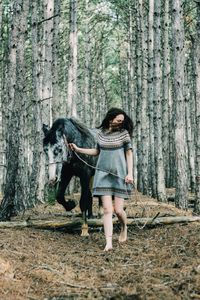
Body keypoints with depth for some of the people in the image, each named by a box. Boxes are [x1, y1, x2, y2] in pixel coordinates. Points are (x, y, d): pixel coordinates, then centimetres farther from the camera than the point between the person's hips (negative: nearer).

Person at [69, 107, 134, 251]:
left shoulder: (124, 133, -1)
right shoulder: (101, 133, 8)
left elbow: (129, 154, 1)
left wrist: (130, 173, -8)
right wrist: (78, 149, 16)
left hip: (120, 174, -2)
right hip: (103, 174, 2)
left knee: (118, 210, -2)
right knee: (107, 210, -6)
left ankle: (124, 227, 32)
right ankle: (109, 243, -7)